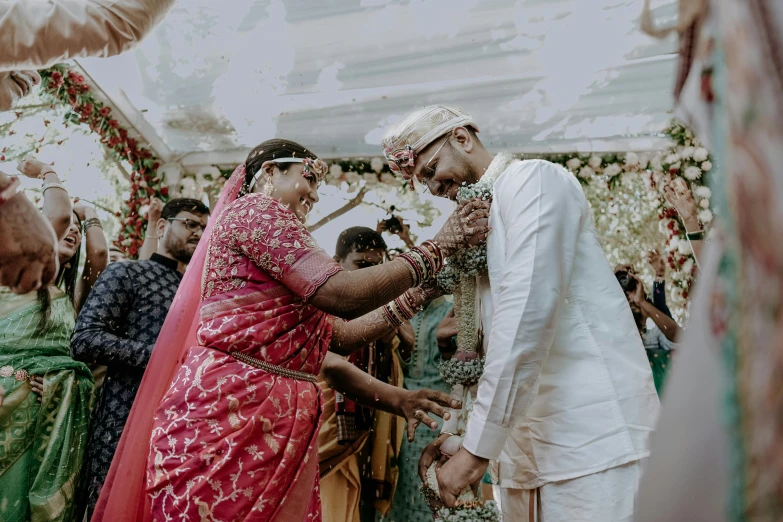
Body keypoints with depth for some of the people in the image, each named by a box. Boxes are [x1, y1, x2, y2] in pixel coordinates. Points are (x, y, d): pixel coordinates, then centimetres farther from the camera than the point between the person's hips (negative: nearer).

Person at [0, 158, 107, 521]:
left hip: (58, 409, 5)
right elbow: (58, 215, -11)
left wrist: (88, 214, 13)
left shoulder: (72, 288, 17)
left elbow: (99, 253, 0)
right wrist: (47, 173, 5)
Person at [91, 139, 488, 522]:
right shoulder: (254, 208, -5)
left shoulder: (285, 267, 24)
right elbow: (342, 294, -16)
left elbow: (338, 336, 16)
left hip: (281, 424, 9)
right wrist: (439, 247, -8)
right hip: (225, 412, -9)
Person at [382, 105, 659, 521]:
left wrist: (477, 447, -21)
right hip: (530, 437, 8)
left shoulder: (534, 179, -7)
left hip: (591, 425, -8)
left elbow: (528, 310, -21)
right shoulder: (482, 215, 18)